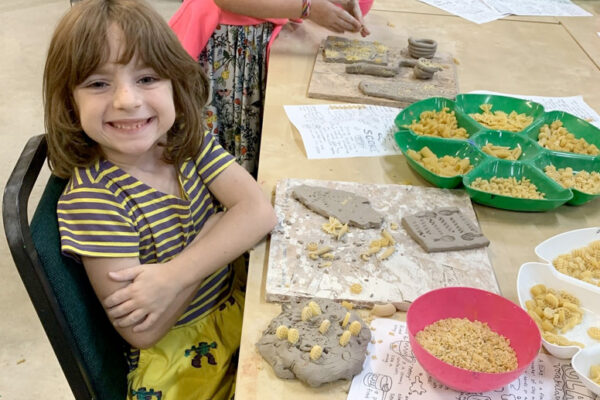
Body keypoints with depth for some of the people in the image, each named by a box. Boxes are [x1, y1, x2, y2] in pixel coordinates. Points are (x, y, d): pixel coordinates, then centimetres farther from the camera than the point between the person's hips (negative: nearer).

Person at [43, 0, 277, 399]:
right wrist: (216, 228, -21)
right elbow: (141, 331, -26)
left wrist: (173, 276, -31)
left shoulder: (191, 142, -9)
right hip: (179, 361, -5)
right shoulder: (91, 199, -25)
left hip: (235, 303, 5)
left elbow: (259, 210, -20)